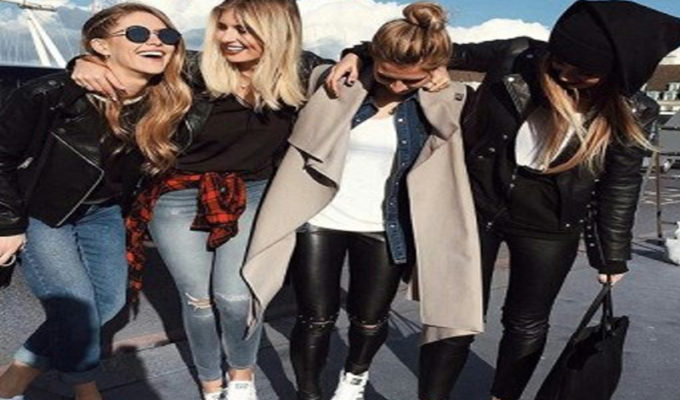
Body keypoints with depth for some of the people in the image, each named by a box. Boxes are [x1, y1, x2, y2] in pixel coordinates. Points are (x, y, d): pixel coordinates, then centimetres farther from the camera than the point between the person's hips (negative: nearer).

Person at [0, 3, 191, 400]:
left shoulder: (164, 104, -16)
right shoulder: (50, 94, -28)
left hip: (102, 212, 6)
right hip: (38, 212, -5)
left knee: (109, 301, 5)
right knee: (75, 306, -9)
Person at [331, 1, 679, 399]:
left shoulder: (625, 114, -9)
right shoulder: (518, 58, -12)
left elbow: (621, 188, 2)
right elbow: (454, 52, -3)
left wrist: (612, 257, 8)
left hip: (548, 228, 1)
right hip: (478, 205, -1)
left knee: (527, 324, 16)